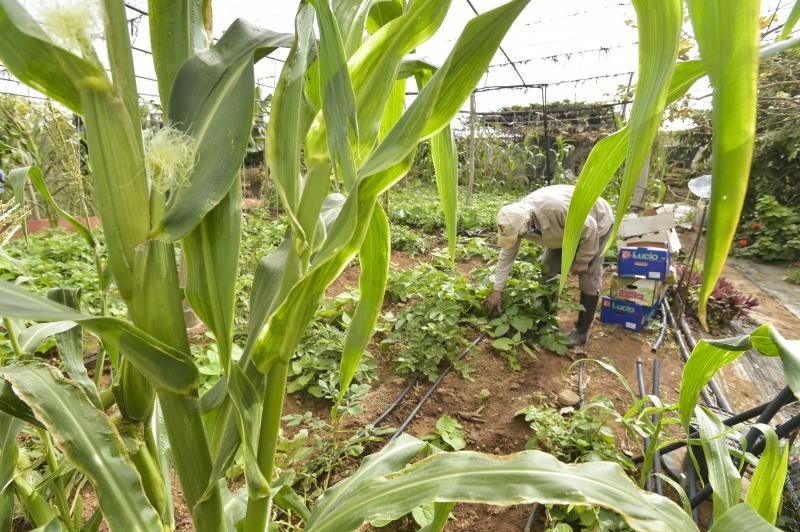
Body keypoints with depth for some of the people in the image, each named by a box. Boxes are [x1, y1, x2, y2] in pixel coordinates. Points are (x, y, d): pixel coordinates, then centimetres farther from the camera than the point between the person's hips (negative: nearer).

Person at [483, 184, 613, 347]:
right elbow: (507, 255, -13)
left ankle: (582, 331, 6)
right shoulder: (515, 219, -23)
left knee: (588, 279, -8)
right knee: (547, 268, 2)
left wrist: (582, 260, -19)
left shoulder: (557, 208, -46)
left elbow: (589, 229, -30)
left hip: (596, 222, -6)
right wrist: (497, 290, -11)